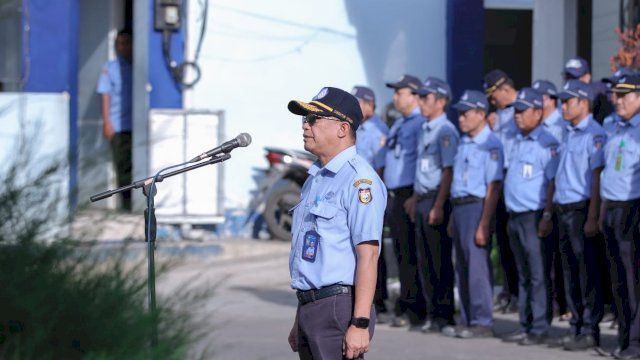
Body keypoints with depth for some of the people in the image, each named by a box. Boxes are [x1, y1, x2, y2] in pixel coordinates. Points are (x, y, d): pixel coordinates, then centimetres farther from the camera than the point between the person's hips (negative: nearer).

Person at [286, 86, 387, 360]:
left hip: (338, 307, -10)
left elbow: (367, 255, -19)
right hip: (309, 307, 10)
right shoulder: (315, 178, 18)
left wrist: (360, 324, -24)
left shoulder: (358, 180, -13)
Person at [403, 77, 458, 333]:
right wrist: (415, 198, 22)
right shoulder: (425, 130, 16)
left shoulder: (445, 132, -13)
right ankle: (432, 312, 17)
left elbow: (448, 171, -18)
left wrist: (438, 206, -21)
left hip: (437, 200, -9)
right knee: (425, 260, 11)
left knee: (440, 260, -5)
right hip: (422, 199, 9)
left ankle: (443, 315, 0)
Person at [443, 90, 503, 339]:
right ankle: (467, 321, 17)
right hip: (459, 206, 9)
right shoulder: (463, 143, 15)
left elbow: (493, 188, -16)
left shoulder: (490, 145, -12)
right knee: (462, 267, 11)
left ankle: (482, 322, -2)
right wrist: (453, 218, 19)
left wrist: (483, 225, -20)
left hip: (477, 206, -9)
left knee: (477, 266, -7)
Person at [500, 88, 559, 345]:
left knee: (538, 275, -6)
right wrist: (510, 218, 17)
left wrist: (547, 215, -20)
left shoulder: (546, 143, -9)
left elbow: (553, 182, -14)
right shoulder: (518, 143, 17)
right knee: (523, 275, 12)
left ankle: (540, 329, -5)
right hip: (515, 216, 8)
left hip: (534, 216, -8)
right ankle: (525, 326, 16)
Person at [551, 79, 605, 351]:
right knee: (571, 274, 11)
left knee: (588, 274, -5)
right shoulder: (569, 134, 17)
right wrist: (552, 211, 18)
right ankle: (576, 328, 17)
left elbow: (597, 178, -16)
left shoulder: (594, 135, -10)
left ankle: (590, 331, -2)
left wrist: (592, 217, -21)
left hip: (582, 210, -9)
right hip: (564, 210, 9)